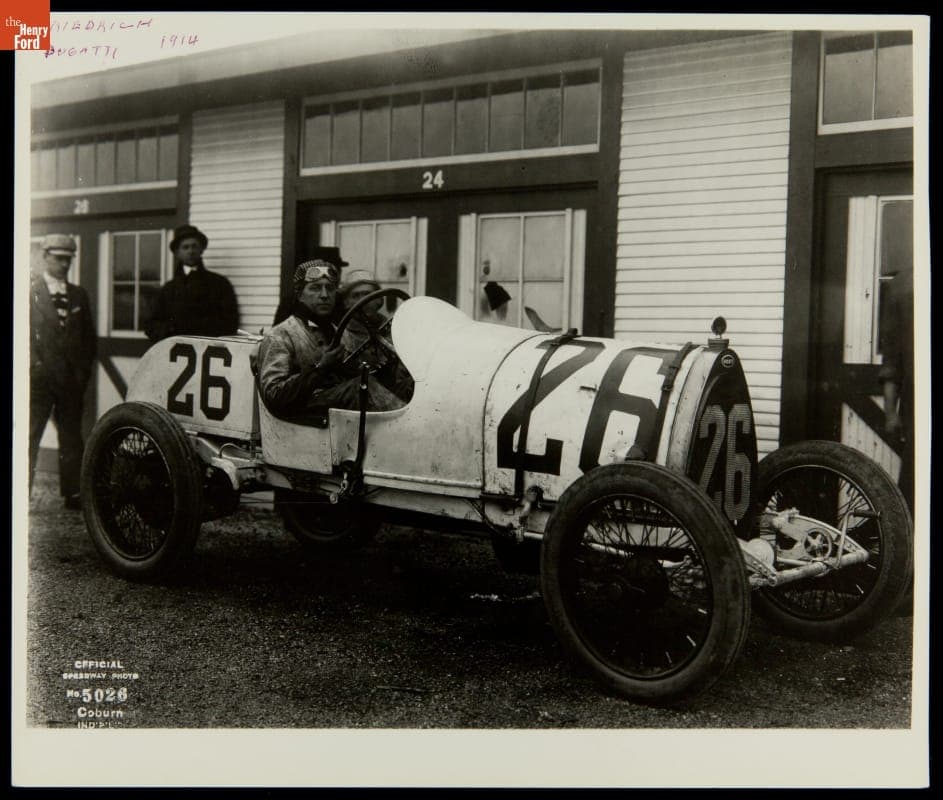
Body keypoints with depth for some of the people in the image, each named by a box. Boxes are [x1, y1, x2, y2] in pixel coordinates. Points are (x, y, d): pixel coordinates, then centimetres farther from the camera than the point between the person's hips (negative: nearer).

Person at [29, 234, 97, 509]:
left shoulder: (79, 295, 14)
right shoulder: (29, 290, 1)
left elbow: (89, 336, 16)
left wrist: (83, 370, 6)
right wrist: (33, 366, -8)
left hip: (72, 379, 4)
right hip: (38, 378, -4)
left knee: (72, 438, 8)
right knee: (29, 437, -3)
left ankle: (73, 494, 14)